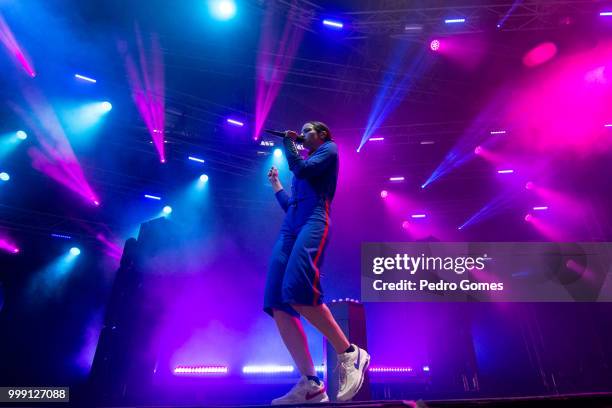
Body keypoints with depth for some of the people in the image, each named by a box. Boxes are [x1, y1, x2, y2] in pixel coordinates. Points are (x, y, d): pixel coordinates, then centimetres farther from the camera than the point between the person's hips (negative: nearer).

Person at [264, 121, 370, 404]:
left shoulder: (329, 149, 17)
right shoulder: (305, 163, 35)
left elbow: (301, 168, -3)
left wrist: (288, 142, 12)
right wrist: (276, 185, 35)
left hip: (313, 220, -7)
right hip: (290, 226, 8)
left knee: (297, 292, -30)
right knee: (277, 303, -11)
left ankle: (350, 354, -14)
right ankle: (310, 385, -11)